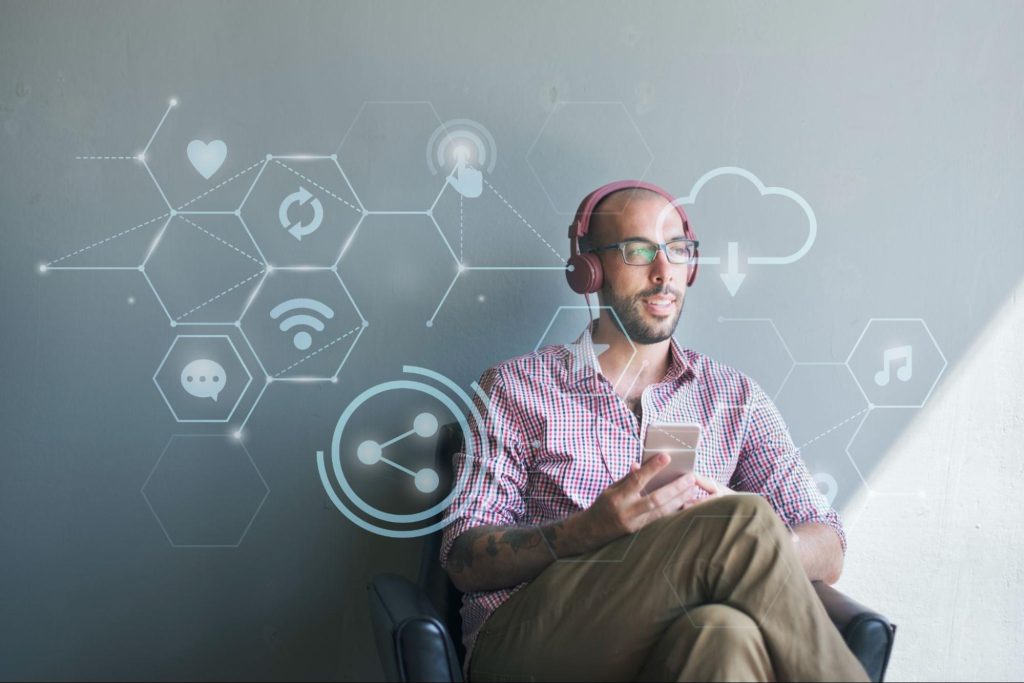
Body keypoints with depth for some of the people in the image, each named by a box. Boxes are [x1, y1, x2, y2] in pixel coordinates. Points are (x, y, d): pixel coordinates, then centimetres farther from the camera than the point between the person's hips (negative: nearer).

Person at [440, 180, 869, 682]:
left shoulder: (734, 397, 16)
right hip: (527, 640, -2)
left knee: (722, 633, -38)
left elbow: (827, 553, 9)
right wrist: (592, 528, -20)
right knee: (741, 518, -27)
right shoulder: (516, 389, 8)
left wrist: (744, 539, -16)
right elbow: (465, 561, 0)